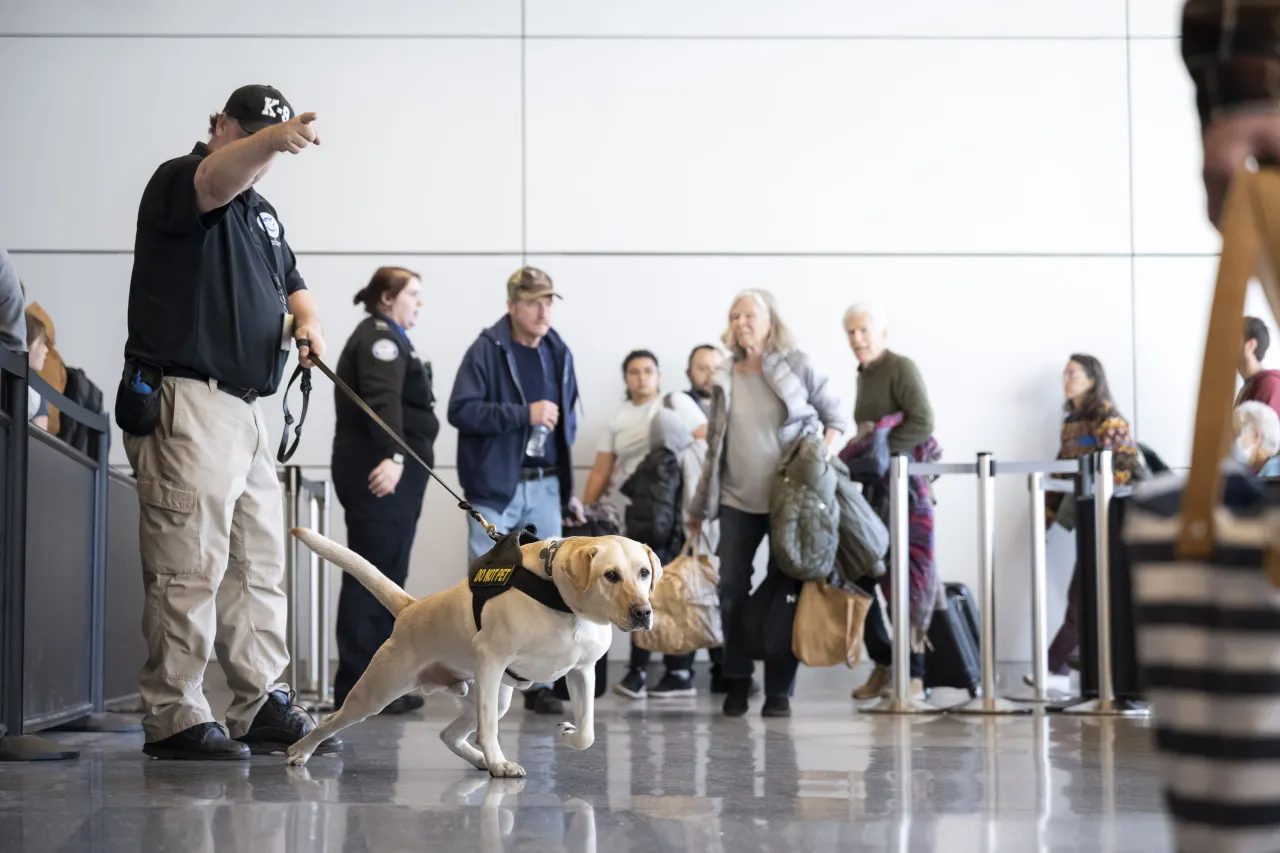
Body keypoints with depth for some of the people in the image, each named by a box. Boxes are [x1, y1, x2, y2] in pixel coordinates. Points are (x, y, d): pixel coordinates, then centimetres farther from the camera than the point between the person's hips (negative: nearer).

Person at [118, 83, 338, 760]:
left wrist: (307, 321, 7)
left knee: (259, 564, 10)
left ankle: (262, 705, 15)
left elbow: (291, 284, 31)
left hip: (246, 409, 9)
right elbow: (219, 179, -27)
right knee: (190, 566, -11)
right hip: (185, 404, -9)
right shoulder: (177, 181, -4)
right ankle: (174, 717, -7)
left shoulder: (261, 212, 23)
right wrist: (270, 139, -48)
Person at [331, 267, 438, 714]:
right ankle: (357, 688, -11)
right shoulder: (380, 338, -9)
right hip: (380, 475, -11)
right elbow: (382, 401, -25)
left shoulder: (388, 339, 25)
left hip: (392, 475, 11)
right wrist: (392, 455, -38)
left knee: (385, 579, 11)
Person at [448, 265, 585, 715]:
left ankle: (538, 683, 13)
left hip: (545, 487, 5)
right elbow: (461, 410, -15)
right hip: (496, 487, -4)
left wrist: (568, 489, 12)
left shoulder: (559, 353, 10)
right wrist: (524, 414, -19)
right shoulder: (486, 351, -6)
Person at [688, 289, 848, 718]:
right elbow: (715, 448, 12)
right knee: (731, 589, -1)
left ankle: (779, 690, 7)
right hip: (738, 501, 3)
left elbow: (834, 416, 7)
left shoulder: (797, 365, -2)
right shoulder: (726, 377, 7)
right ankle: (737, 680, 12)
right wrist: (699, 508, 13)